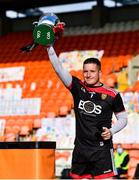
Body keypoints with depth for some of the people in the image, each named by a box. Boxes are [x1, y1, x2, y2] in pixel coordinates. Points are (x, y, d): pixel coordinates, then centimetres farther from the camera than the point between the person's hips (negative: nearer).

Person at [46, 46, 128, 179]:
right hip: (80, 148, 4)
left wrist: (111, 131, -12)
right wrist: (49, 47, -13)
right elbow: (58, 69, -2)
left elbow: (123, 118, 6)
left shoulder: (112, 95, -3)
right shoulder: (78, 88, 5)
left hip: (101, 148, -4)